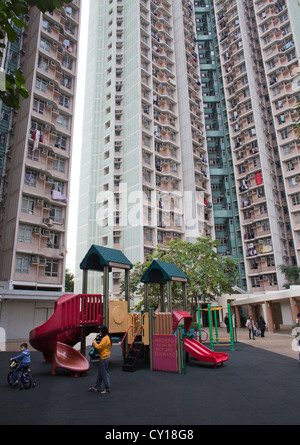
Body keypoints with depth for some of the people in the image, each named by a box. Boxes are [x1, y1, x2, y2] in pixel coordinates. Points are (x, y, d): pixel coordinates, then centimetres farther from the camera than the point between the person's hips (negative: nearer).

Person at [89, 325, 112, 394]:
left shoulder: (105, 338, -20)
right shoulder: (107, 337, 13)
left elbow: (99, 347, -20)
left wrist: (94, 343, -4)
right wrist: (96, 344, 5)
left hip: (104, 358, -11)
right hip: (103, 358, 11)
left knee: (105, 374, -1)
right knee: (100, 373, 18)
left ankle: (107, 389, 8)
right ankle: (96, 387, 28)